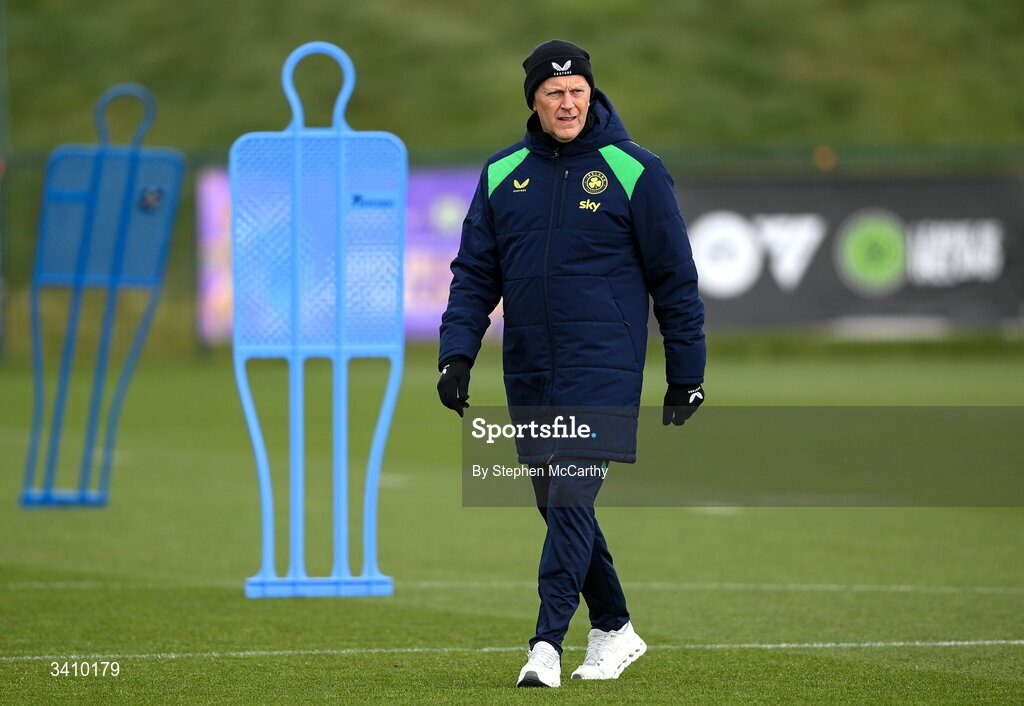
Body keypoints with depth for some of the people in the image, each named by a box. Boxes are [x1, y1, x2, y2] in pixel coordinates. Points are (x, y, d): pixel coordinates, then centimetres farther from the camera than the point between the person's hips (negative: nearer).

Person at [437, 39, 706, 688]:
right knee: (559, 507, 9)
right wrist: (457, 354, -2)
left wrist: (686, 377, 1)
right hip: (530, 376, 5)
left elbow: (675, 279, 1)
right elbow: (475, 273, 11)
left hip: (603, 368, -5)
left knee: (571, 497, -16)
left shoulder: (634, 171, -2)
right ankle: (614, 631, 24)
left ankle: (548, 644, -19)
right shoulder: (502, 174, 9)